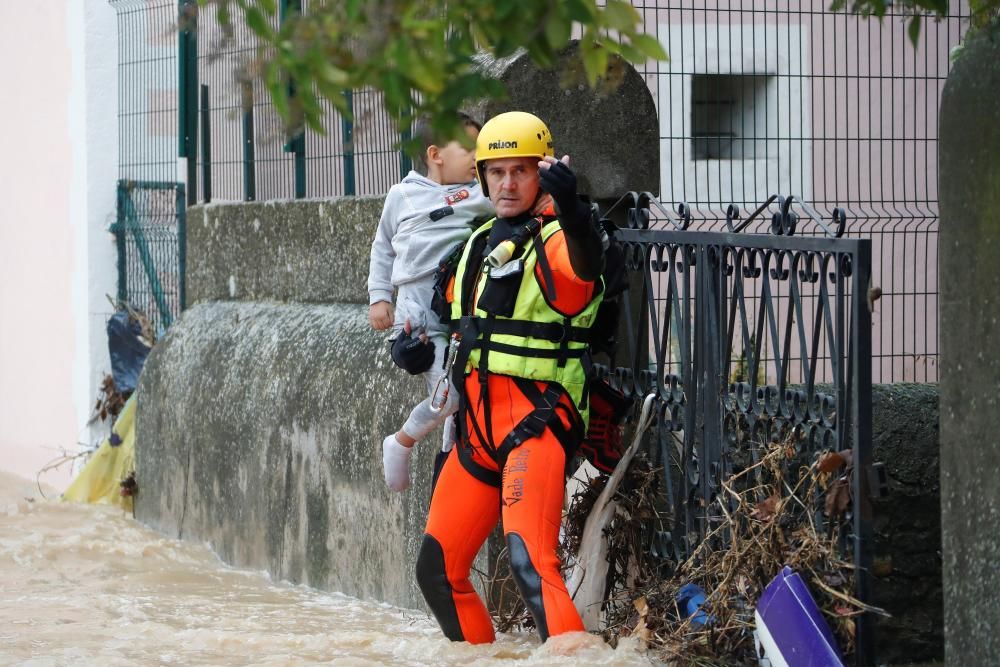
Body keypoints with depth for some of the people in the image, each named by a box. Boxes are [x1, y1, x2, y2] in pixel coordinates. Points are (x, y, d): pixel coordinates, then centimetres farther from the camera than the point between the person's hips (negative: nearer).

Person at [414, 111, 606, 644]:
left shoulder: (556, 243, -9)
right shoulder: (479, 244, 16)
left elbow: (583, 265, -34)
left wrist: (569, 209, -55)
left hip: (534, 421, -8)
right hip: (477, 425, 8)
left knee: (529, 562, -25)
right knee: (437, 570, 12)